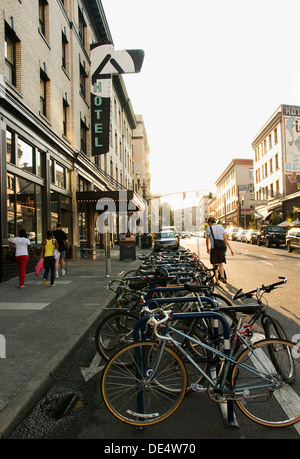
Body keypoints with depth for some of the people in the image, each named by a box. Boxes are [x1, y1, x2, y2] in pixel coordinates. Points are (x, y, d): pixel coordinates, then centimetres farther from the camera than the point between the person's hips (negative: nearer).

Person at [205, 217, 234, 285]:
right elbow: (225, 239, 4)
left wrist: (208, 248, 18)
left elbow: (207, 240, 2)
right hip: (221, 248, 3)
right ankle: (222, 276, -1)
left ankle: (217, 281, 8)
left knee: (215, 265, 6)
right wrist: (230, 249, 7)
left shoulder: (209, 228, -1)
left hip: (214, 249, -3)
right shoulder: (221, 227, 8)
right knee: (220, 264, 19)